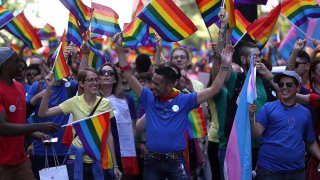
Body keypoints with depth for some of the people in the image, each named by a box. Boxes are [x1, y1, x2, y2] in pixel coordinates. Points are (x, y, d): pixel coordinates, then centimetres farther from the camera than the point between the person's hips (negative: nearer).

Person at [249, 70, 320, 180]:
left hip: (297, 171, 3)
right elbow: (256, 134, -8)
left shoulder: (305, 113, 8)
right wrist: (251, 117, -24)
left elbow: (310, 143, 15)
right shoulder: (268, 108, -1)